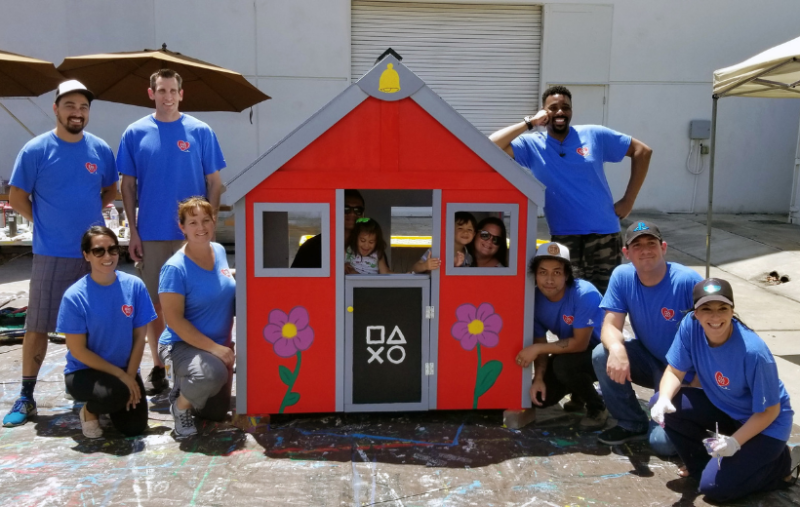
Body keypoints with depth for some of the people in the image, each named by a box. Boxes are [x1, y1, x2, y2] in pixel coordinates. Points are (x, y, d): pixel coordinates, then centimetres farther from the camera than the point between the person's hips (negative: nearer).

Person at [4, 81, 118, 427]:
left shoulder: (100, 150, 3)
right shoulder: (36, 150, -6)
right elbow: (17, 198, -1)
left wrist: (87, 216, 5)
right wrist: (48, 224, 3)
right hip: (51, 254, -3)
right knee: (37, 325, 2)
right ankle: (26, 397, 11)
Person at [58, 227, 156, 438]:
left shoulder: (134, 286, -9)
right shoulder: (75, 296, -17)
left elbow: (139, 337, -3)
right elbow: (78, 351, -14)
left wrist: (130, 376, -11)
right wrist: (121, 376, -16)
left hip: (125, 370, 4)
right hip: (84, 371, -3)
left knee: (134, 428, -6)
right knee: (117, 392, -33)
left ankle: (110, 400, 27)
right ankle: (89, 411, 4)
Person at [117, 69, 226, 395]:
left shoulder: (200, 132, 0)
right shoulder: (136, 133, 3)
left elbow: (214, 183, 2)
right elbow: (128, 185, 6)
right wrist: (133, 232, 0)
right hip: (151, 234, 1)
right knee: (155, 302, 9)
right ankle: (158, 368, 21)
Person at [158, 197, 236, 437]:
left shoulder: (219, 251, 1)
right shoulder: (175, 268, -20)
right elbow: (174, 320, -21)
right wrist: (214, 348, -24)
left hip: (219, 345, 7)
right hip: (182, 345, -7)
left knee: (216, 414, 14)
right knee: (212, 374, -39)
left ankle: (182, 386, 41)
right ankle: (180, 404, -7)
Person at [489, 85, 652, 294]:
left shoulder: (595, 135, 2)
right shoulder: (532, 145, 0)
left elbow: (642, 151, 7)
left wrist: (628, 200, 2)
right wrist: (528, 123, -11)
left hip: (605, 234, 1)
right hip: (564, 238, -1)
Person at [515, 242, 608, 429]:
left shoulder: (584, 294, -31)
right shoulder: (535, 299, -13)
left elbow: (580, 343, -28)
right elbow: (540, 343, -6)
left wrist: (536, 349, -29)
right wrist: (538, 378, -20)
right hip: (569, 351, 6)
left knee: (563, 365, -33)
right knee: (541, 397, -6)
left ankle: (598, 406, -6)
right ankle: (580, 389, 25)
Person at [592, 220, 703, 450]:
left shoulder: (688, 281, -24)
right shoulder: (622, 276, -12)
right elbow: (611, 326, -16)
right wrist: (616, 348, -40)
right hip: (649, 360, 4)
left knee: (664, 443, -18)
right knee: (602, 356, -24)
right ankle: (633, 424, 0)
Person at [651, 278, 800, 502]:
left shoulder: (753, 351, -33)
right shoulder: (690, 325, -19)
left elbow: (769, 411, -21)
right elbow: (675, 371, -9)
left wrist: (735, 441, -28)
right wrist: (664, 400, -29)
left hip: (765, 425, -6)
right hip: (723, 408, 6)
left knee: (713, 487, -16)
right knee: (665, 406, -15)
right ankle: (706, 465, 7)